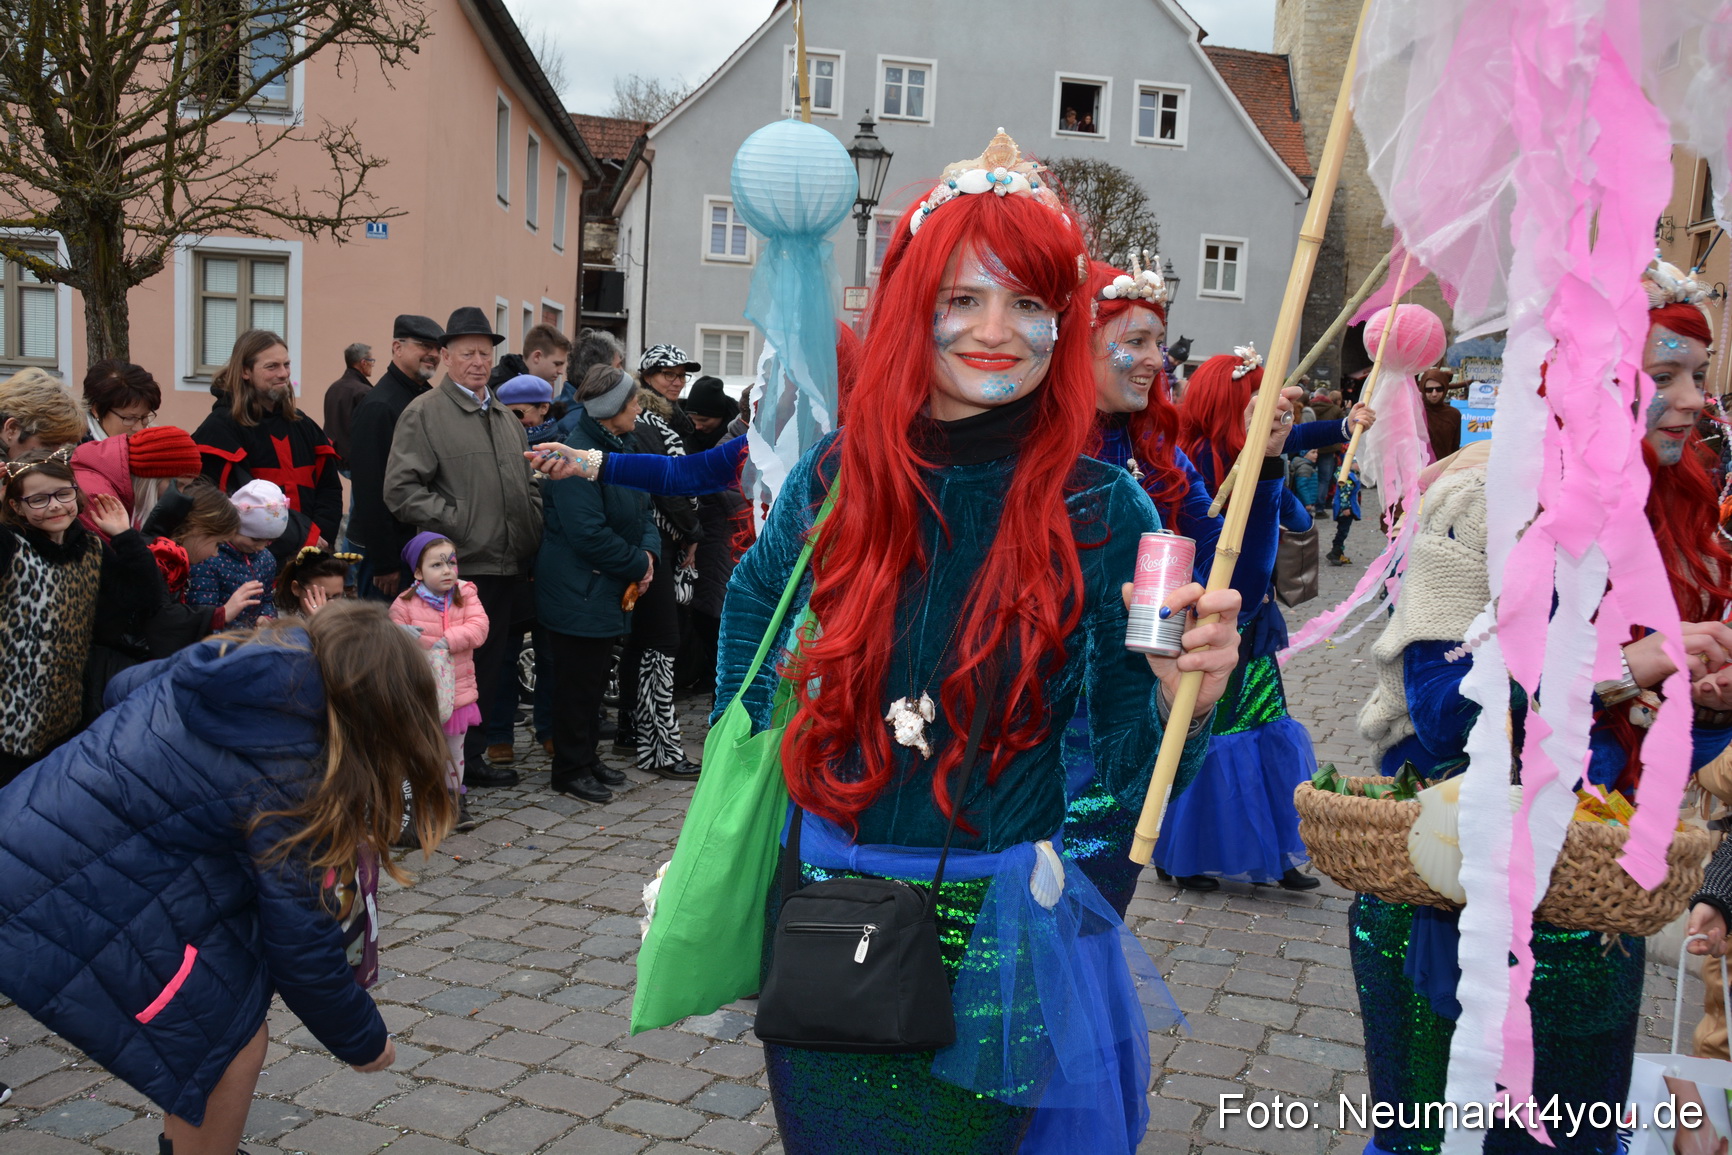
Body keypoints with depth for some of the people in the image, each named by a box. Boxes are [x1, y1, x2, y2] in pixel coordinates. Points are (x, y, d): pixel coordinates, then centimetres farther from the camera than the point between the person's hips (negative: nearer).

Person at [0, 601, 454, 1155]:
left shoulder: (236, 657, -1)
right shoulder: (287, 772, -22)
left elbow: (123, 687, 20)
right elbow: (299, 943, -13)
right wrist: (364, 1041, 1)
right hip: (60, 920, -9)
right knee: (230, 1046, 1)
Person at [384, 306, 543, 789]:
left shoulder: (505, 415, 19)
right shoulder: (424, 413, -5)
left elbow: (528, 482, 28)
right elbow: (401, 489, -12)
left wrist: (533, 528, 12)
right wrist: (456, 522, -15)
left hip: (509, 567, 7)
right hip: (461, 568, -7)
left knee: (489, 667, 14)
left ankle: (471, 756, 26)